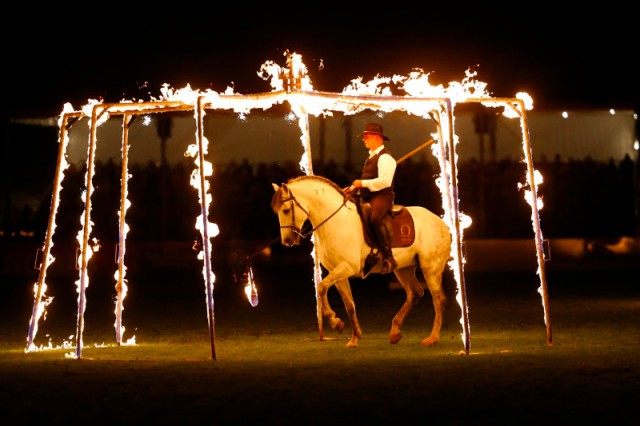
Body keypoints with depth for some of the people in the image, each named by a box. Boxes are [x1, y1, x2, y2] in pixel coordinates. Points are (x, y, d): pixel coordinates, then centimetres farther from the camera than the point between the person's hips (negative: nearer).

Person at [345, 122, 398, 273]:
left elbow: (385, 181, -21)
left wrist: (362, 183, -18)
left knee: (375, 218, -37)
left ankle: (388, 259, -37)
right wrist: (355, 187, 11)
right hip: (367, 198, 11)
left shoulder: (385, 157, -9)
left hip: (381, 197, -11)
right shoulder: (371, 157, 23)